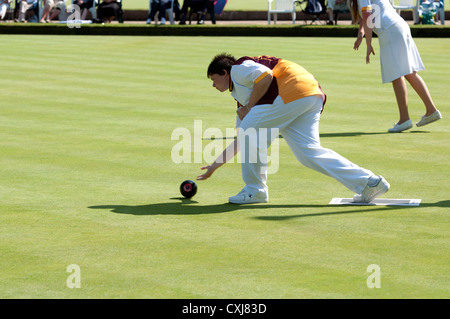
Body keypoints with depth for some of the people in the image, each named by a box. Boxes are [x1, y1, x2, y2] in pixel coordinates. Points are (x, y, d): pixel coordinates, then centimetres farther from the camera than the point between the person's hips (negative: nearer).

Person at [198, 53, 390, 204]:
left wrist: (249, 107, -3)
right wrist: (216, 165, 41)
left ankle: (255, 191, 6)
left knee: (250, 133, 0)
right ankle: (369, 182, -2)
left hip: (294, 89, -10)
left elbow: (265, 75, -14)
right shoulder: (238, 93, 34)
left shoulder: (238, 69, 8)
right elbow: (240, 141, 37)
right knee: (309, 153, 3)